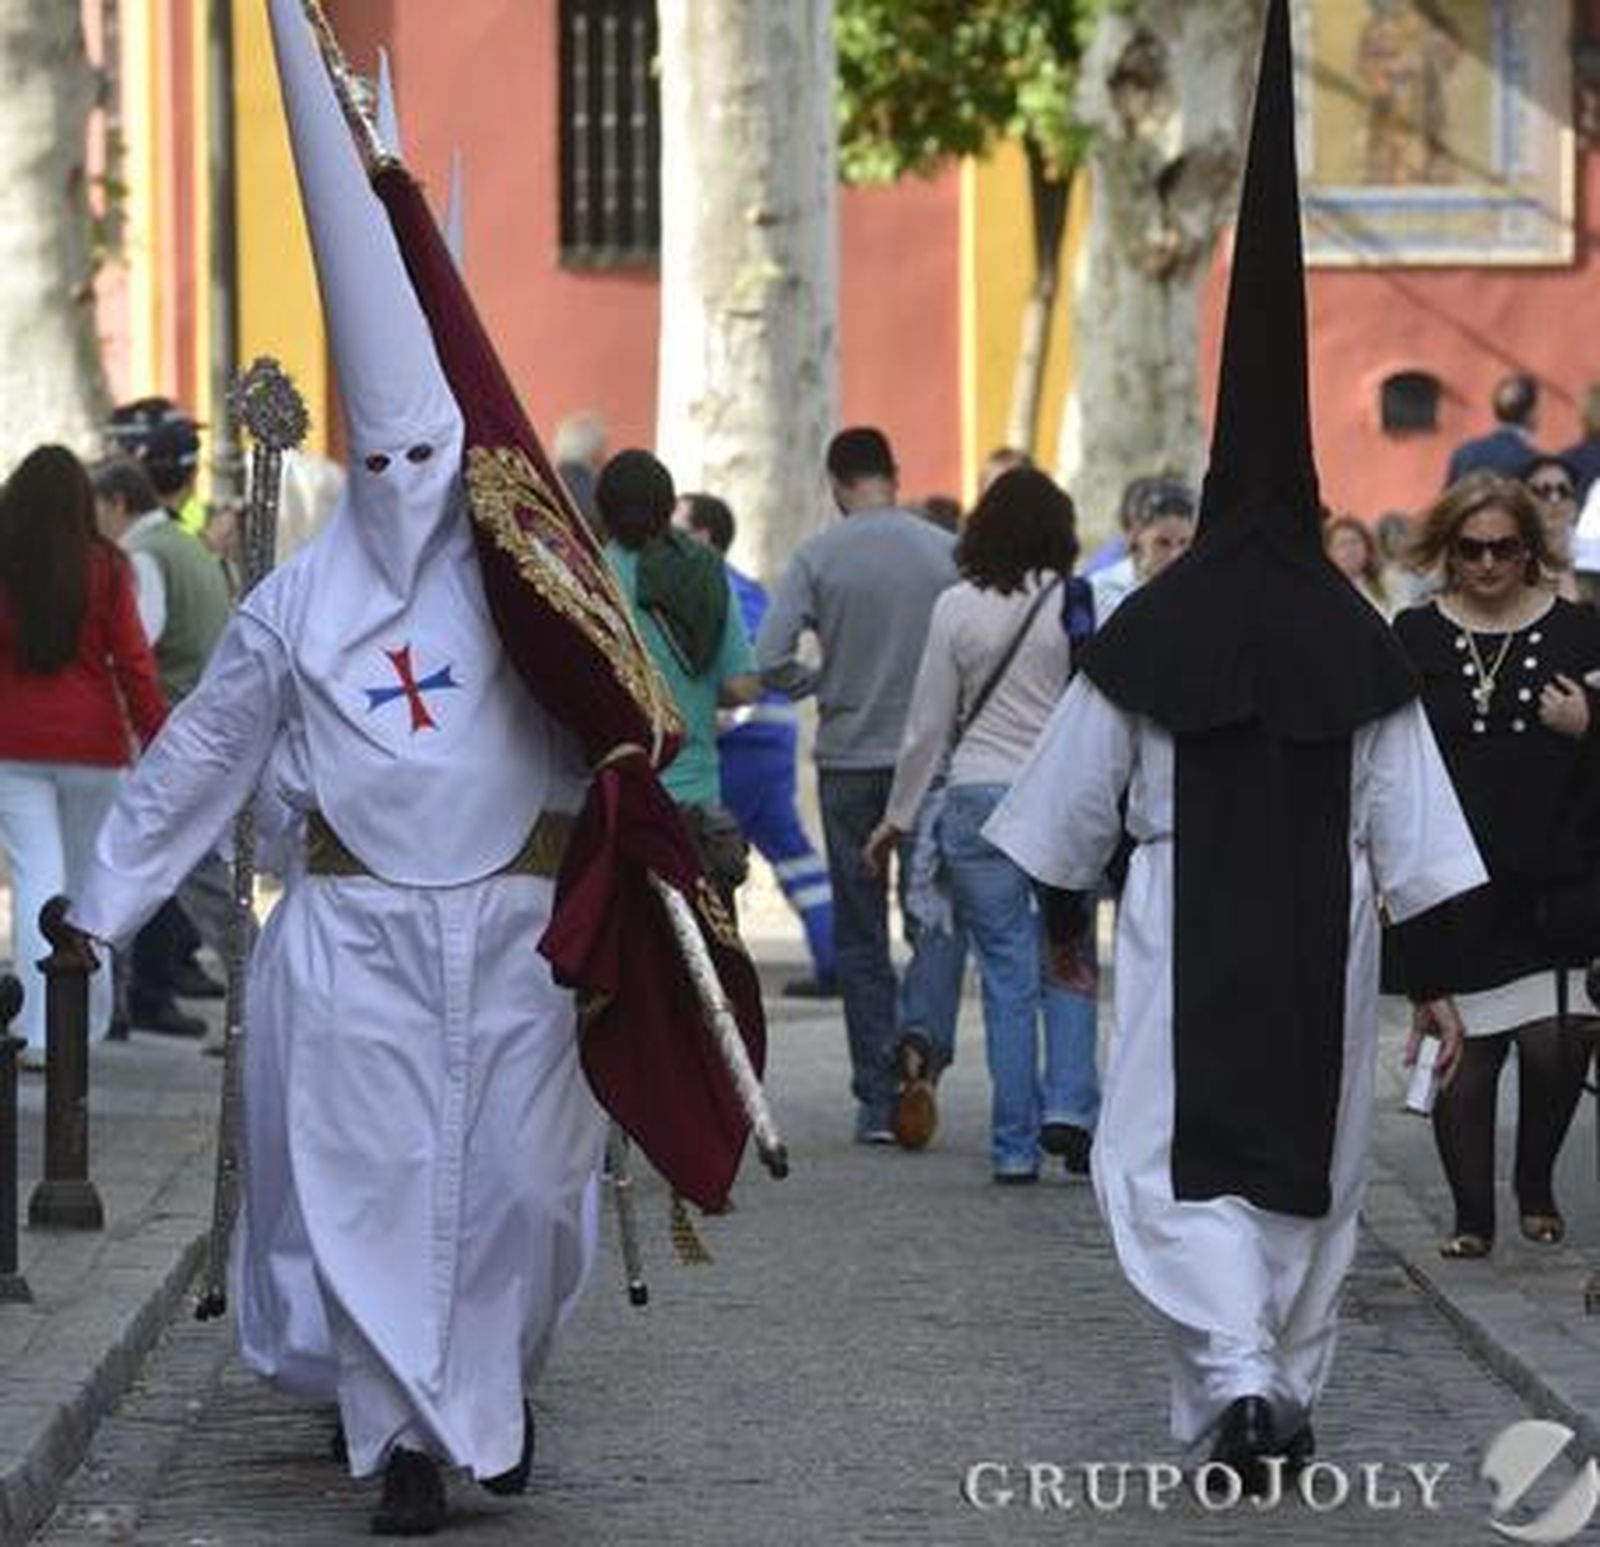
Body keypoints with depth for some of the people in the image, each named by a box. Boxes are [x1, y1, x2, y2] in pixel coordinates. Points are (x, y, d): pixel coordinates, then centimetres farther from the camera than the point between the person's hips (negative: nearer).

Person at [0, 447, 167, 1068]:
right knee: (90, 877, 17)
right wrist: (159, 745, 1)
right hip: (92, 742, 1)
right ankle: (89, 1016, 26)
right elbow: (132, 661, -4)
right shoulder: (105, 569, -4)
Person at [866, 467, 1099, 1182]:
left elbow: (929, 726, 4)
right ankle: (1068, 1105, -3)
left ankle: (1014, 1145, 4)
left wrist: (899, 818, 13)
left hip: (978, 797, 1)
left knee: (1007, 976, 3)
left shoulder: (958, 608, 0)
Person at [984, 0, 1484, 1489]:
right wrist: (1437, 972, 2)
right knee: (1308, 1166, 15)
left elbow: (1072, 801, 2)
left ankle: (1235, 1378, -21)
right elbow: (1412, 825, -2)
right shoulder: (1361, 642, -1)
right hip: (1326, 930, 2)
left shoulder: (1149, 630, -4)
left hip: (1185, 920, -2)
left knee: (1173, 1160, 1)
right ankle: (1282, 1395, 21)